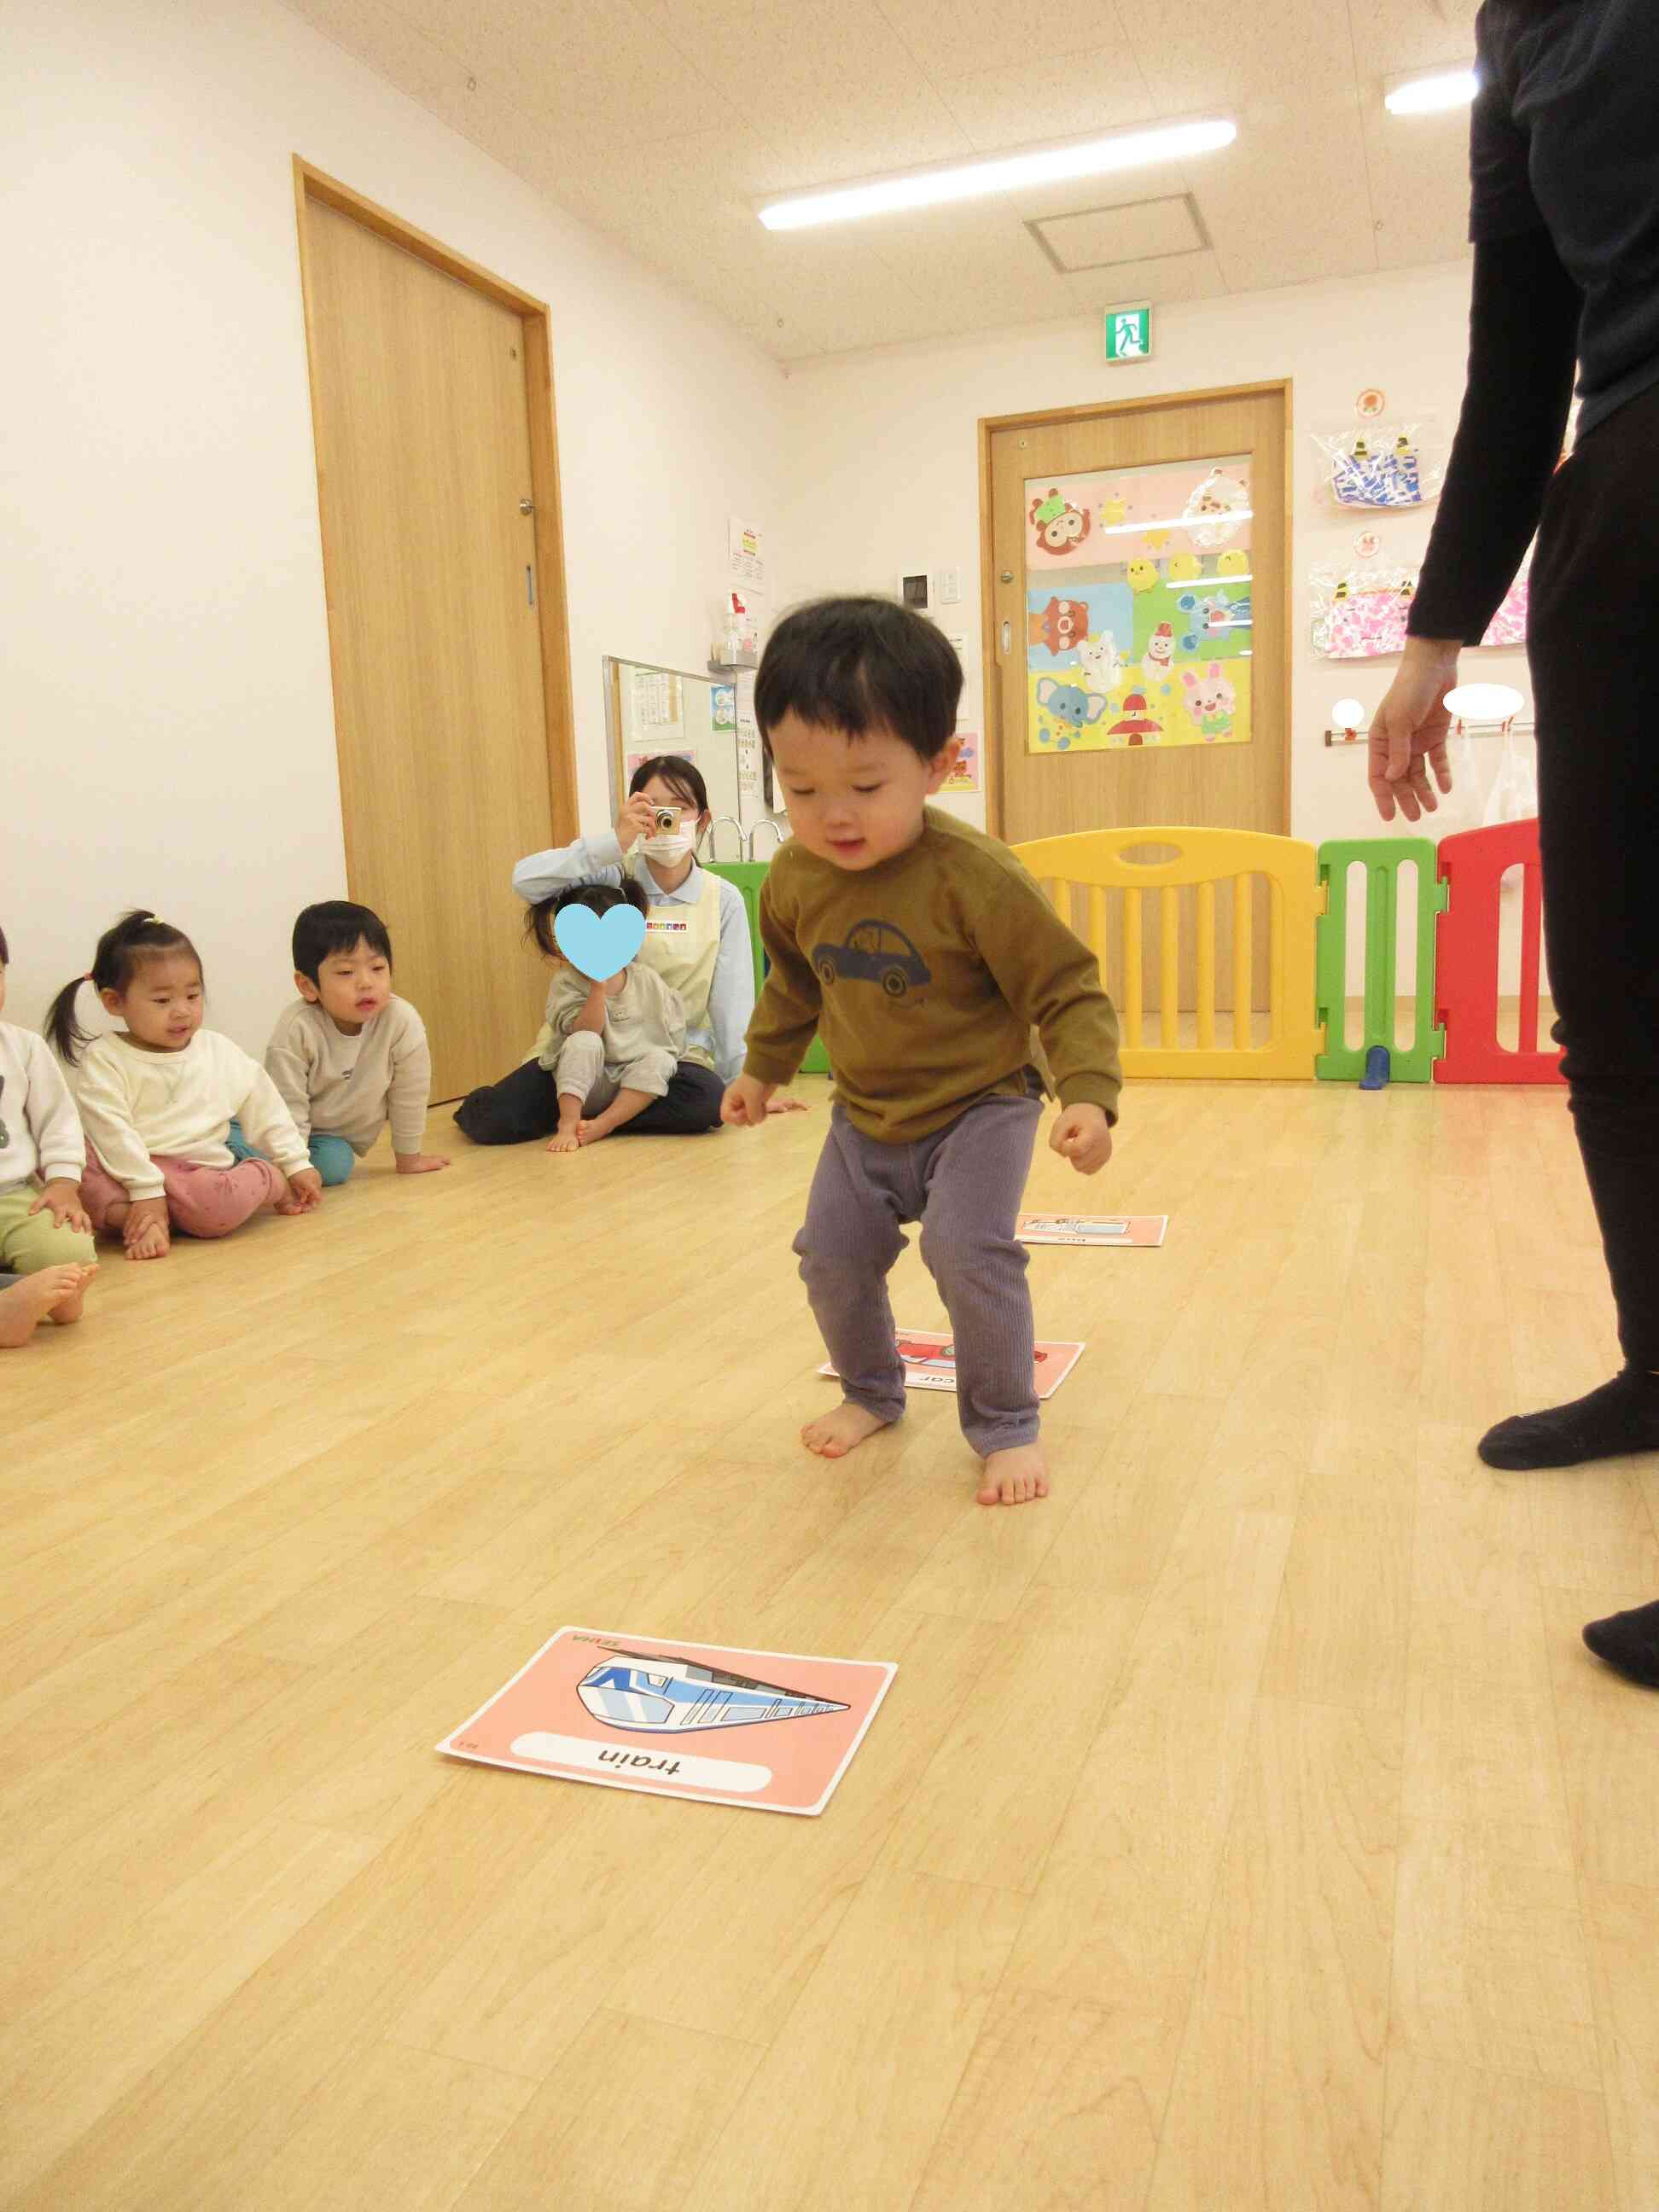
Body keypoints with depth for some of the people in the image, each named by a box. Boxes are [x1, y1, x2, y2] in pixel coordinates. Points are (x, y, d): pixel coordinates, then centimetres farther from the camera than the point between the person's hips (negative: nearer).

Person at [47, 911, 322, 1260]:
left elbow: (263, 1107, 16)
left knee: (219, 1205, -35)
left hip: (203, 1173, 2)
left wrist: (296, 1164, 14)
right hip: (132, 1170, -1)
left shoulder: (219, 1050, 9)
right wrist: (145, 1190, -22)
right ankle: (123, 1215, -35)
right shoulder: (104, 1059, -3)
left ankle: (273, 1184, -6)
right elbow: (112, 1131, -13)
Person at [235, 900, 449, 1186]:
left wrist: (409, 1158, -3)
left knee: (334, 1163, -28)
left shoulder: (403, 1023, -26)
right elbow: (288, 1109, -23)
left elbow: (409, 1096, -13)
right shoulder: (296, 1029, -29)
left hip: (336, 1140, 2)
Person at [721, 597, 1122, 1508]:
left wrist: (1089, 1096, -33)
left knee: (967, 1249, -21)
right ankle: (872, 1392, 34)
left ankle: (1005, 1425, 2)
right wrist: (763, 1067, 22)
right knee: (832, 1255, 6)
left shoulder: (975, 876, -27)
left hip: (980, 1107, -5)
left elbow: (1069, 993, -21)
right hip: (866, 1118, 6)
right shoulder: (795, 879, -9)